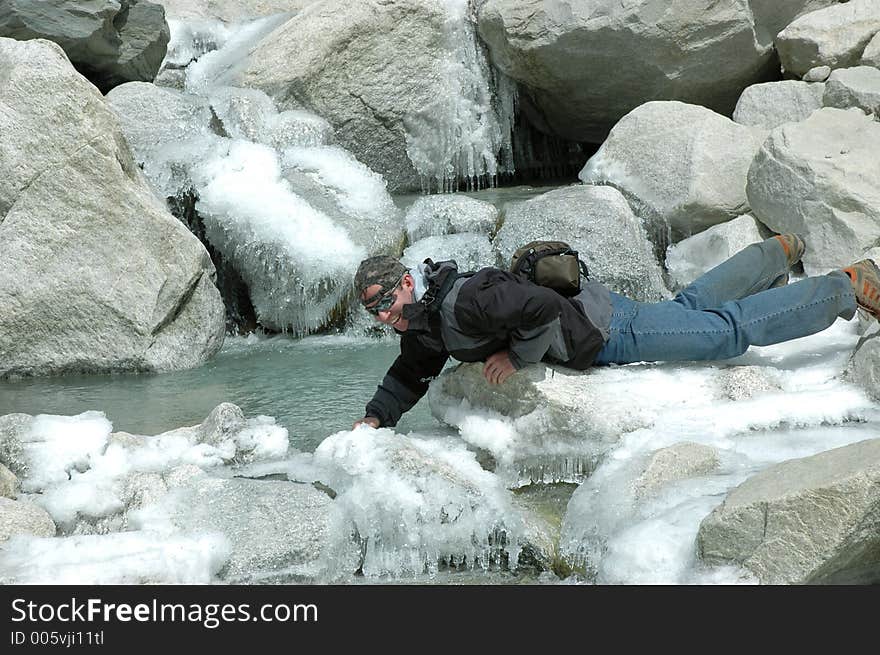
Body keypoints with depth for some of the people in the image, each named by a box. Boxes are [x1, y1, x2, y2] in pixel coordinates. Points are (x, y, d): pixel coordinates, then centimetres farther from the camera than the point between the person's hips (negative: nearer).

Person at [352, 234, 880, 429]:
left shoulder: (464, 302, -33)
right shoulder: (422, 326, -3)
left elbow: (544, 307, -40)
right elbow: (409, 378, 11)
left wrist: (517, 357, -27)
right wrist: (374, 419, -2)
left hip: (607, 332, -8)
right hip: (591, 321, 8)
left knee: (731, 329, 0)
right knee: (691, 306, 28)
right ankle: (777, 255, 46)